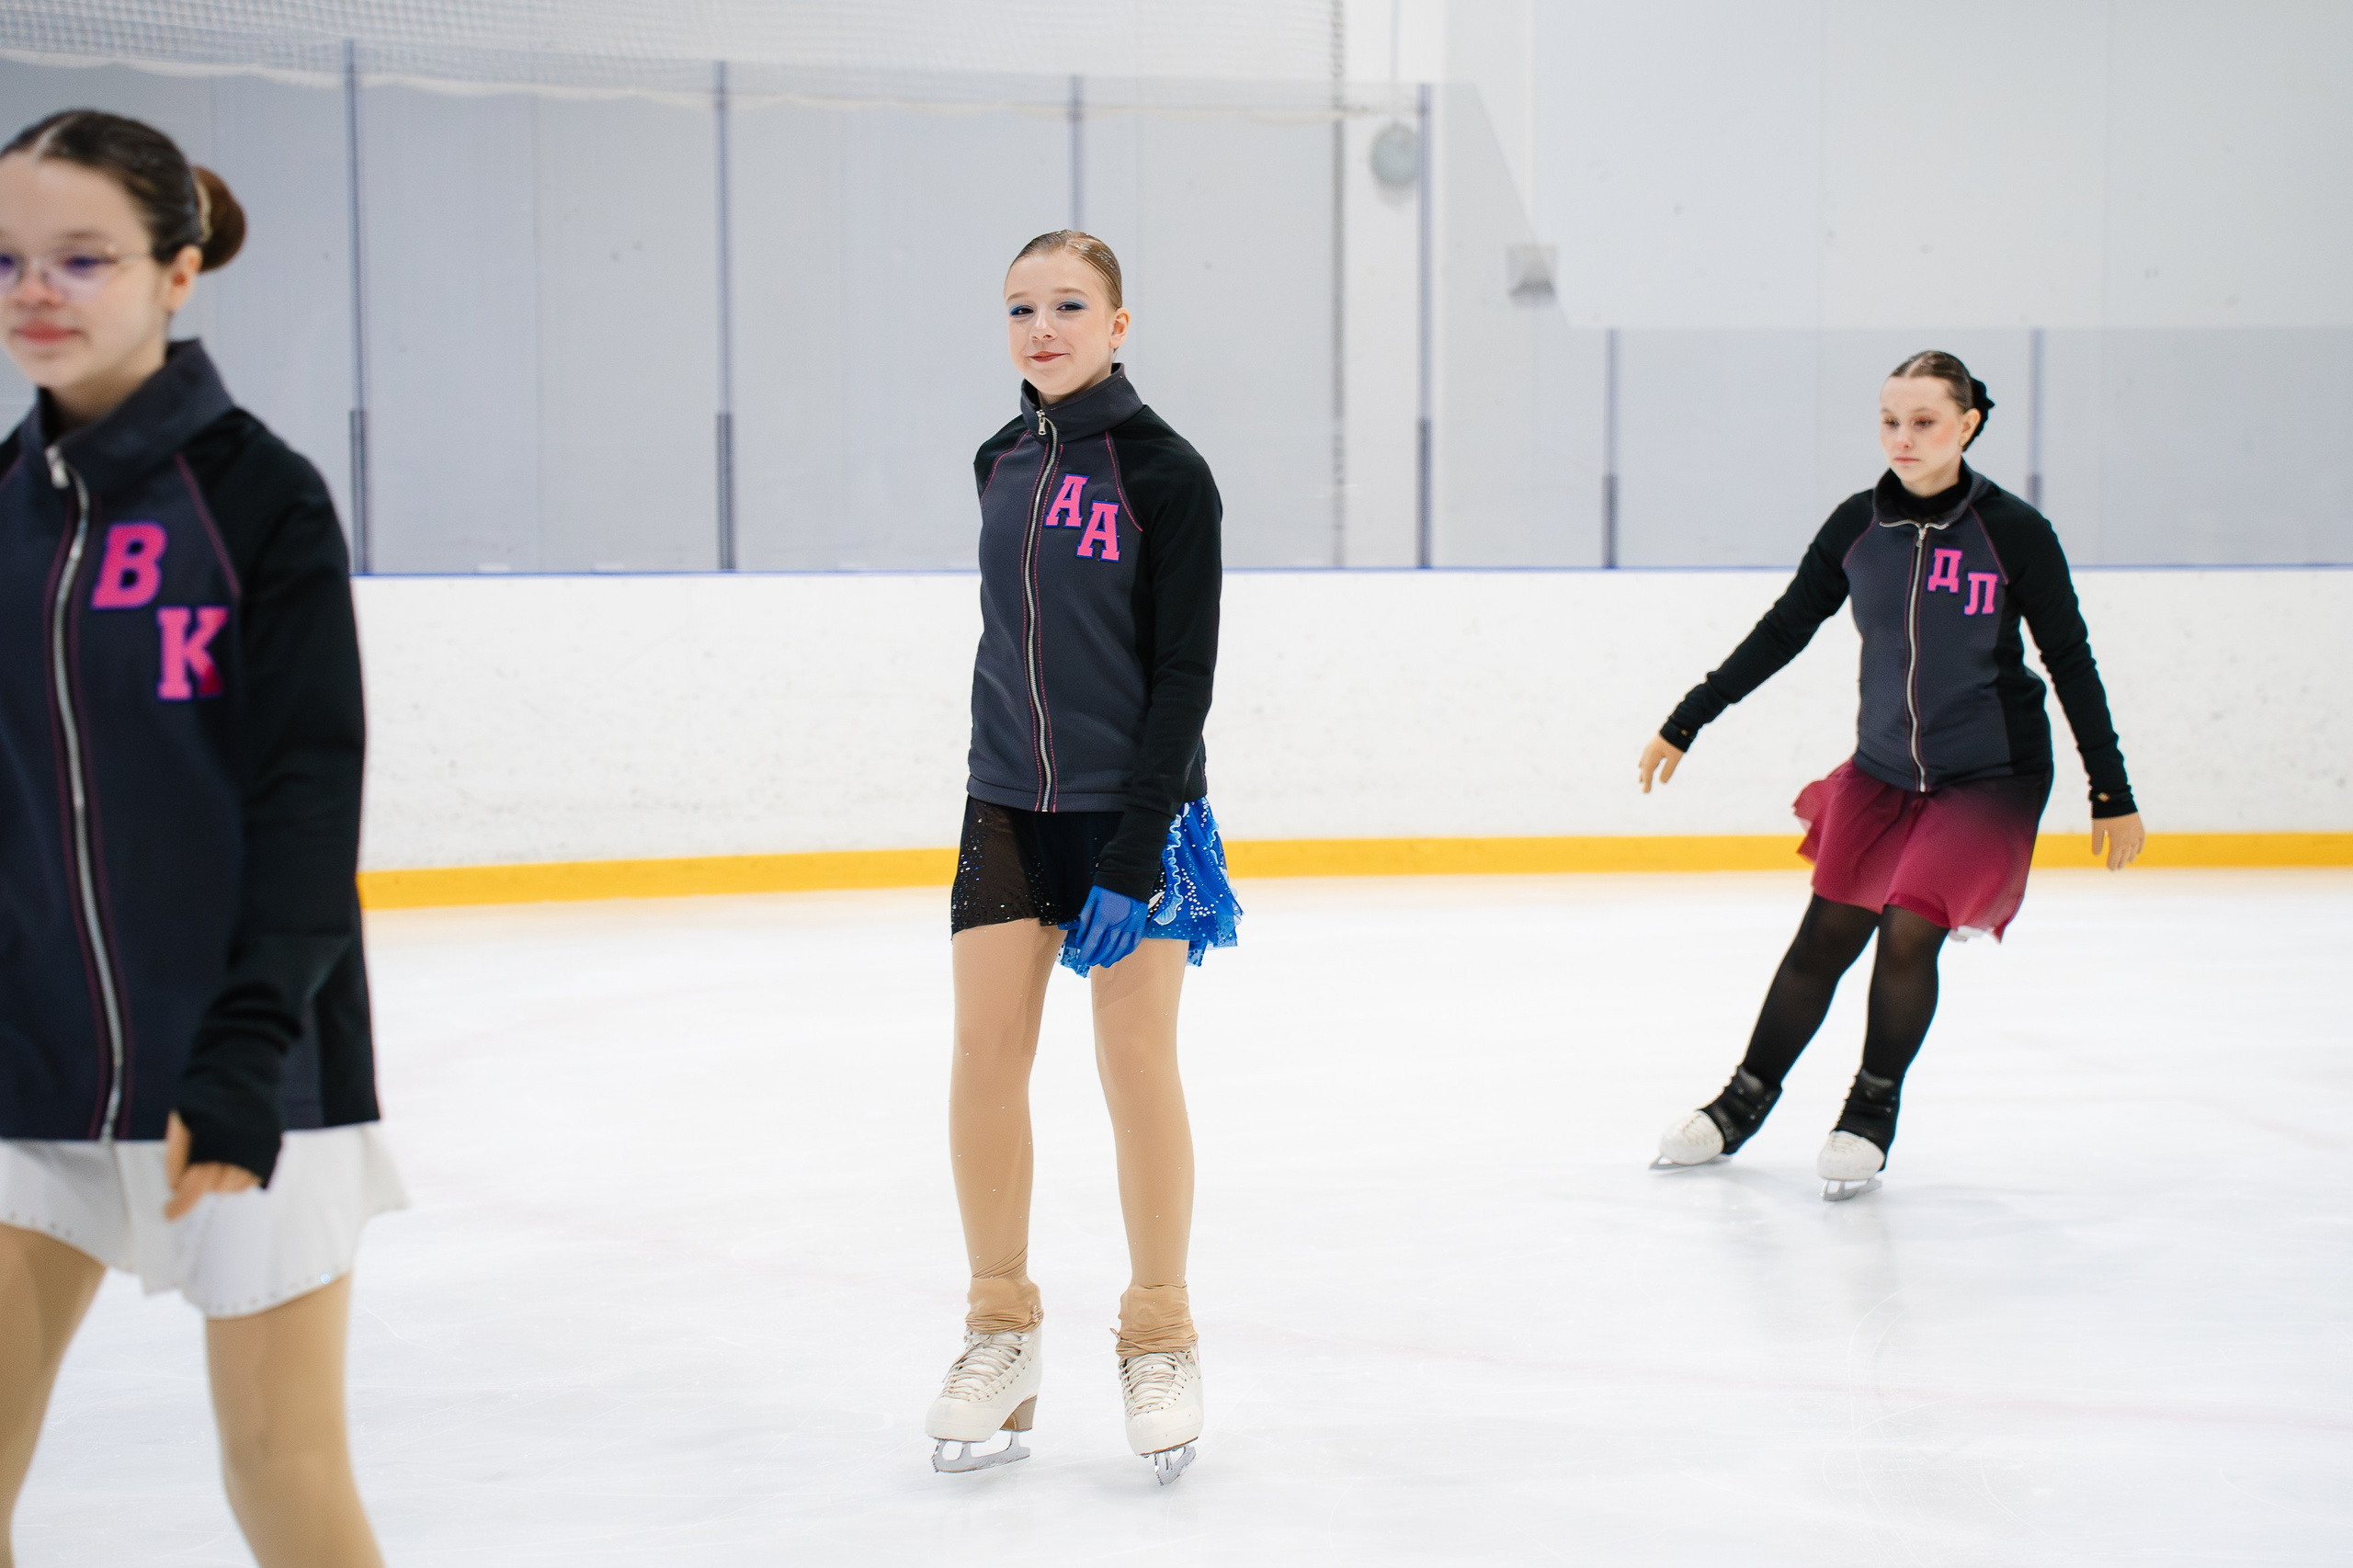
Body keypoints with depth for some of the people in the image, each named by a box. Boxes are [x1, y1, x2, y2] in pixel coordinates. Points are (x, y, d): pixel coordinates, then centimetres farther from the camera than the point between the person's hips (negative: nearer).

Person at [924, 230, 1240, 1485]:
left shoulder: (1164, 473, -8)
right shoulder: (1003, 465, 8)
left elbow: (1184, 673, -11)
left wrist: (1136, 852, -16)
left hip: (1129, 812, -5)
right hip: (1007, 808, 5)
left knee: (1138, 1063, -3)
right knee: (984, 1055, -2)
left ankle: (1158, 1336, 13)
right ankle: (1001, 1331, 12)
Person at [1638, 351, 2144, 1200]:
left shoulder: (2014, 531, -14)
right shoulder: (1858, 525, -5)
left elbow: (2071, 662, -6)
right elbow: (1783, 631, 5)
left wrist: (2112, 795, -4)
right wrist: (1684, 723, 6)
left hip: (1990, 777, -3)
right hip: (1881, 768, 3)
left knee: (1910, 933, -14)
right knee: (1825, 935, 6)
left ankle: (1872, 1115, 8)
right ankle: (1744, 1103, 24)